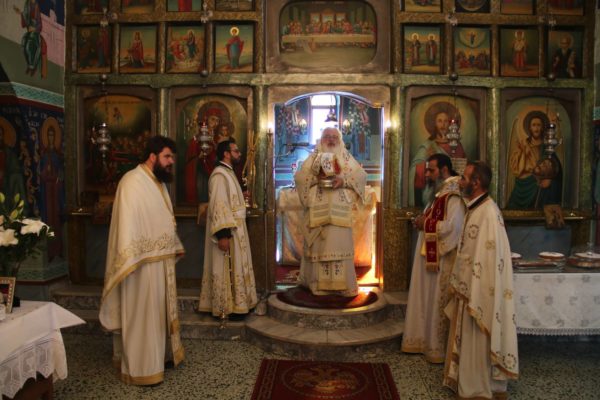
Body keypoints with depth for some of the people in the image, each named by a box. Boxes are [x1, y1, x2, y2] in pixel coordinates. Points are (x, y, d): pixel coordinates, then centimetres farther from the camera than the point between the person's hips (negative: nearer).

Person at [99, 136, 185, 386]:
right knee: (142, 313, 1)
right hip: (142, 261, -9)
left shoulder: (159, 182, 12)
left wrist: (175, 246, 20)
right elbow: (126, 221, -24)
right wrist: (130, 259, -28)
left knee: (160, 309, 19)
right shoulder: (132, 182, -17)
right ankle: (141, 369, 14)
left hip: (163, 259, 10)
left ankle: (161, 354, 34)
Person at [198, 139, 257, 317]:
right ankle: (225, 308, 6)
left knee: (233, 268, 14)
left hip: (234, 228, 10)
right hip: (227, 230, -10)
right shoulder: (219, 175, -18)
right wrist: (222, 234, -27)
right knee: (226, 269, -3)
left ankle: (233, 304, 23)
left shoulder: (228, 173, 14)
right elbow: (218, 206, -24)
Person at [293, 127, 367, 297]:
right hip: (318, 208, 0)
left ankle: (342, 283, 4)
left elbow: (361, 175, 2)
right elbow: (298, 176, 2)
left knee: (340, 241, -3)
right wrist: (315, 178, -13)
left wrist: (344, 180, -13)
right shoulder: (314, 157, 10)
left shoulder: (346, 157, 11)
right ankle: (319, 283, 8)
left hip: (339, 208, 0)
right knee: (319, 243, 0)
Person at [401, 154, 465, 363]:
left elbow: (452, 228, -27)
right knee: (428, 301, 15)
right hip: (429, 256, 9)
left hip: (443, 260, -9)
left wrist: (425, 224, -15)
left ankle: (438, 348, 15)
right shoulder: (439, 193, 14)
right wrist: (423, 221, 0)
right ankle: (425, 341, 27)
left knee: (439, 304, 1)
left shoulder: (454, 195, -17)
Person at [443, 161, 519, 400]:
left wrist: (472, 296, -22)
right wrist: (458, 284, 17)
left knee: (478, 341, 4)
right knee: (469, 340, 18)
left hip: (480, 291, -9)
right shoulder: (475, 209, 9)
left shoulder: (488, 213, -21)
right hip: (470, 287, 9)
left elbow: (488, 258, -24)